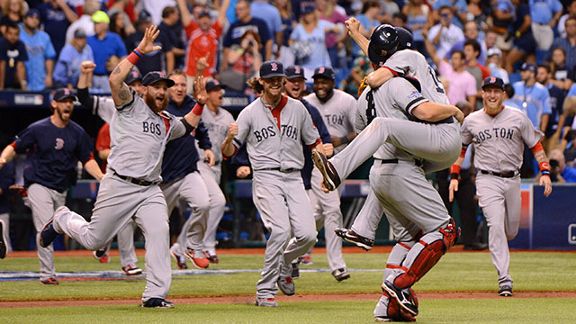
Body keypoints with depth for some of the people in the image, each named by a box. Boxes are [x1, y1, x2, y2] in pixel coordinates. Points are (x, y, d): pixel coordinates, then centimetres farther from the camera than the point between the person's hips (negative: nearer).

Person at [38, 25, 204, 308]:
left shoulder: (167, 122, 19)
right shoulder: (131, 105, -1)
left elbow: (188, 126, 41)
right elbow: (115, 79, -18)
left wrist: (199, 104, 24)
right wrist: (140, 52, -19)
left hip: (150, 190, 5)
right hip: (119, 186, -5)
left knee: (159, 234, -18)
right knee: (93, 240, 3)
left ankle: (155, 294, -18)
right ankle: (63, 220, 35)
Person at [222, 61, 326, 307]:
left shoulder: (297, 108, 12)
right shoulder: (250, 113, 2)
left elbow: (314, 142, 19)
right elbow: (227, 153, 1)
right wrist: (229, 138, -22)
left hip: (294, 178, 4)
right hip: (266, 178, -4)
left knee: (307, 235, -11)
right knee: (281, 229, -24)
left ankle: (283, 265, 22)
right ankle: (265, 291, -13)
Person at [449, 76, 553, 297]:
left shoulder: (517, 118, 2)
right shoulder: (471, 121, 4)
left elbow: (536, 146, 5)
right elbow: (460, 148, 17)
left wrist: (545, 172, -7)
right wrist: (454, 176, 10)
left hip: (512, 179, 2)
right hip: (487, 179, -2)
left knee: (511, 231, 7)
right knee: (496, 225, -17)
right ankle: (504, 279, -19)